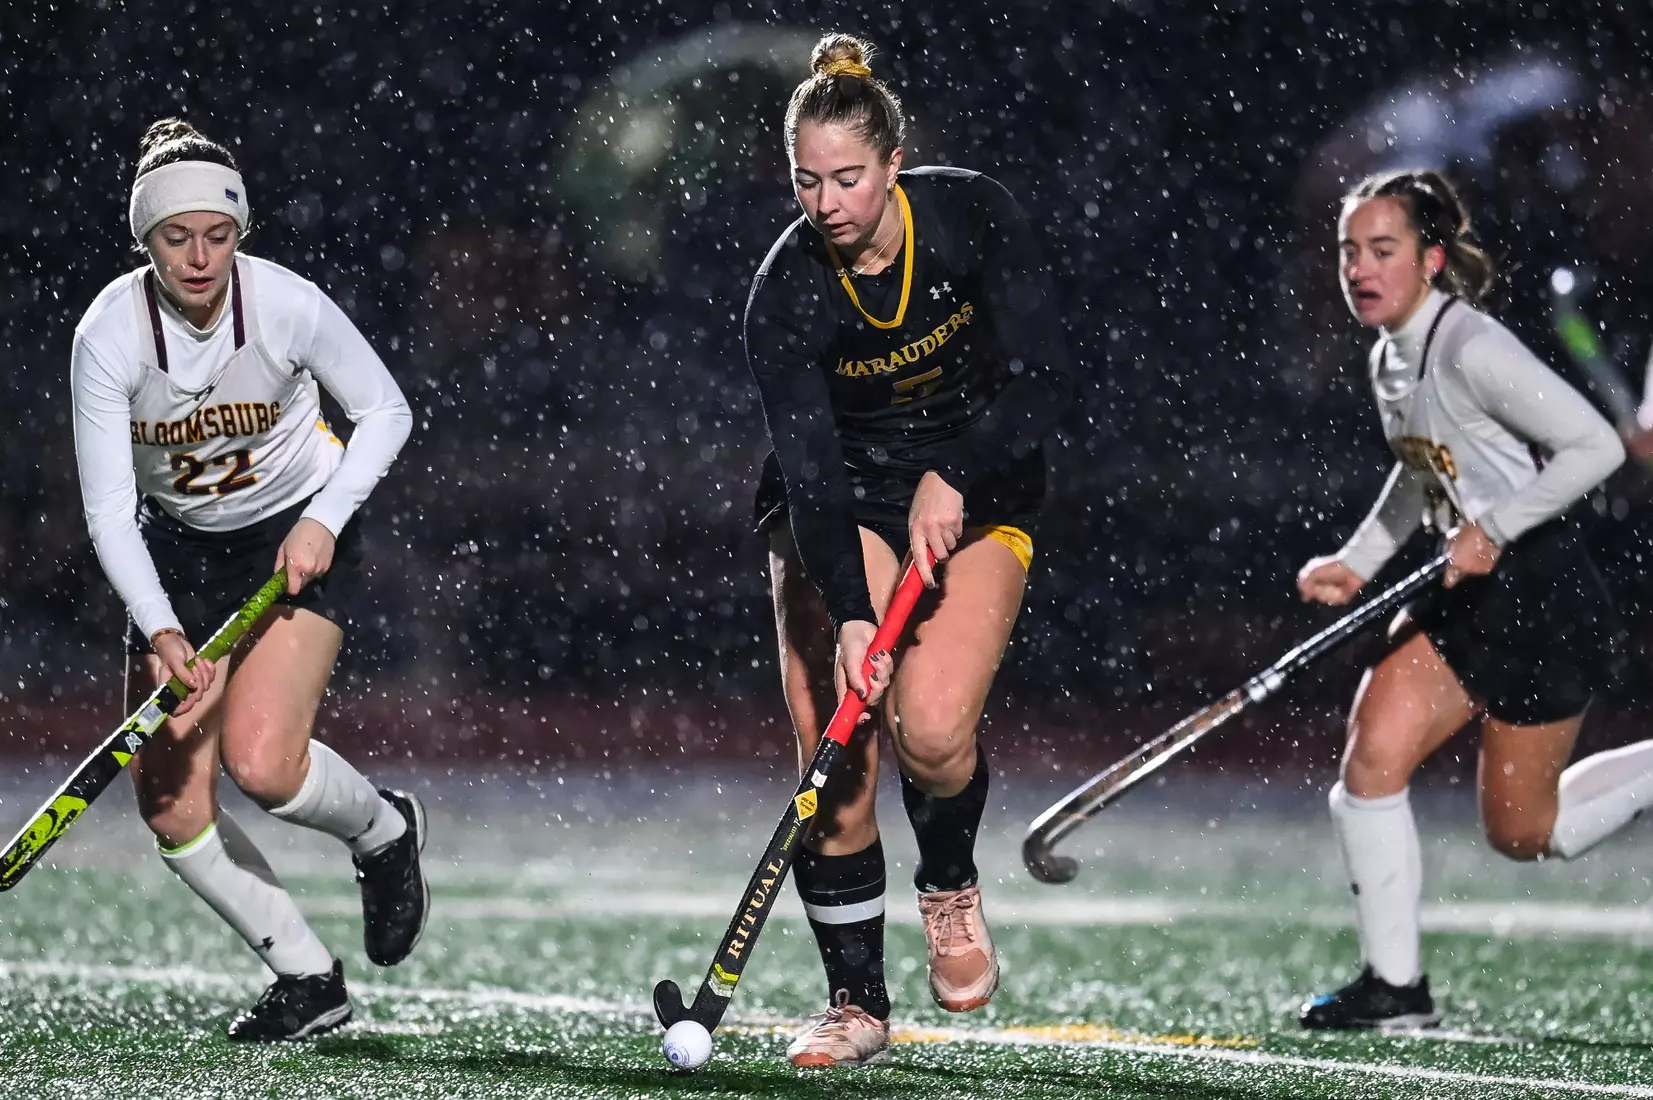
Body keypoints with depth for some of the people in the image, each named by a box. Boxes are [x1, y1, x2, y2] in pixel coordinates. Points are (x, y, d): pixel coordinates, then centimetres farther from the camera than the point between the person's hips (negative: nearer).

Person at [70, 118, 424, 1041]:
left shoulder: (287, 304, -23)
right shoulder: (110, 334, -21)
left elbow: (386, 412, -7)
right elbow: (108, 511, -20)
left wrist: (324, 520, -20)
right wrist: (160, 632, -32)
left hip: (302, 536, -3)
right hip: (177, 548, 3)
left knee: (260, 760, -23)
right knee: (170, 803, -6)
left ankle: (384, 830, 11)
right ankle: (310, 979, 10)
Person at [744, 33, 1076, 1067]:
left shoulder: (972, 215, -18)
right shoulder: (786, 290, -20)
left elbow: (1044, 377, -19)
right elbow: (811, 470, -25)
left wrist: (953, 477, -32)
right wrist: (848, 615, -37)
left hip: (976, 488, 0)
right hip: (839, 502, 0)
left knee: (930, 729, -22)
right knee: (835, 749, -12)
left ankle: (952, 885, 11)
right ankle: (857, 1002, 1)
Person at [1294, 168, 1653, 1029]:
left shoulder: (1472, 351, -21)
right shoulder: (1389, 359, 7)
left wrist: (1493, 529, -25)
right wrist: (1357, 563, 13)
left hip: (1544, 594, -8)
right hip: (1466, 597, 8)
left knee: (1522, 833, 1)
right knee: (1371, 752, -6)